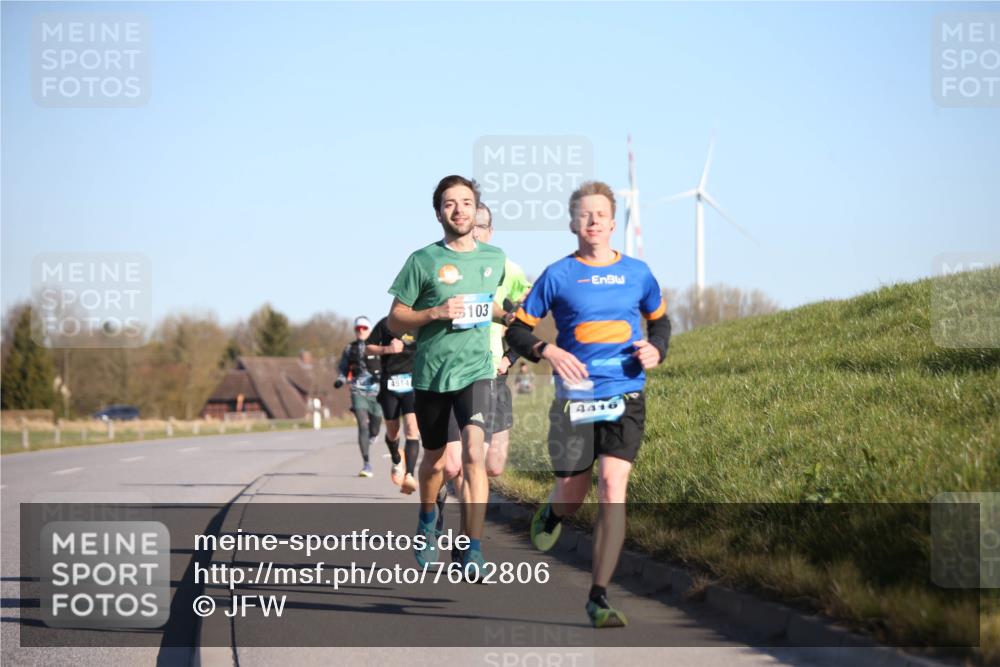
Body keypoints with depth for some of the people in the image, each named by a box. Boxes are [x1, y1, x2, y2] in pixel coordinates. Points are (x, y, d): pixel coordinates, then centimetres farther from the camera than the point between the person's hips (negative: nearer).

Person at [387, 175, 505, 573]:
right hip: (430, 373, 0)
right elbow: (395, 320, -2)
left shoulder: (495, 259, 6)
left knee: (474, 453, -21)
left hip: (475, 371, 0)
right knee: (435, 460, 15)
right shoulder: (423, 261, -3)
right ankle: (427, 521, 47)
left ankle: (474, 551, -19)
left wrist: (500, 314, 8)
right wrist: (435, 313, -17)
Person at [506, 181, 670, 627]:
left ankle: (599, 597, -9)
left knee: (613, 489, -14)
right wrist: (547, 352, -14)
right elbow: (517, 330, 4)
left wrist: (656, 349, 3)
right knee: (571, 496, 6)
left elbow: (660, 319, 23)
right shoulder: (558, 275, 0)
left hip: (625, 398, 1)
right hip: (574, 400, -1)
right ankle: (551, 515, 48)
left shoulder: (637, 273, 7)